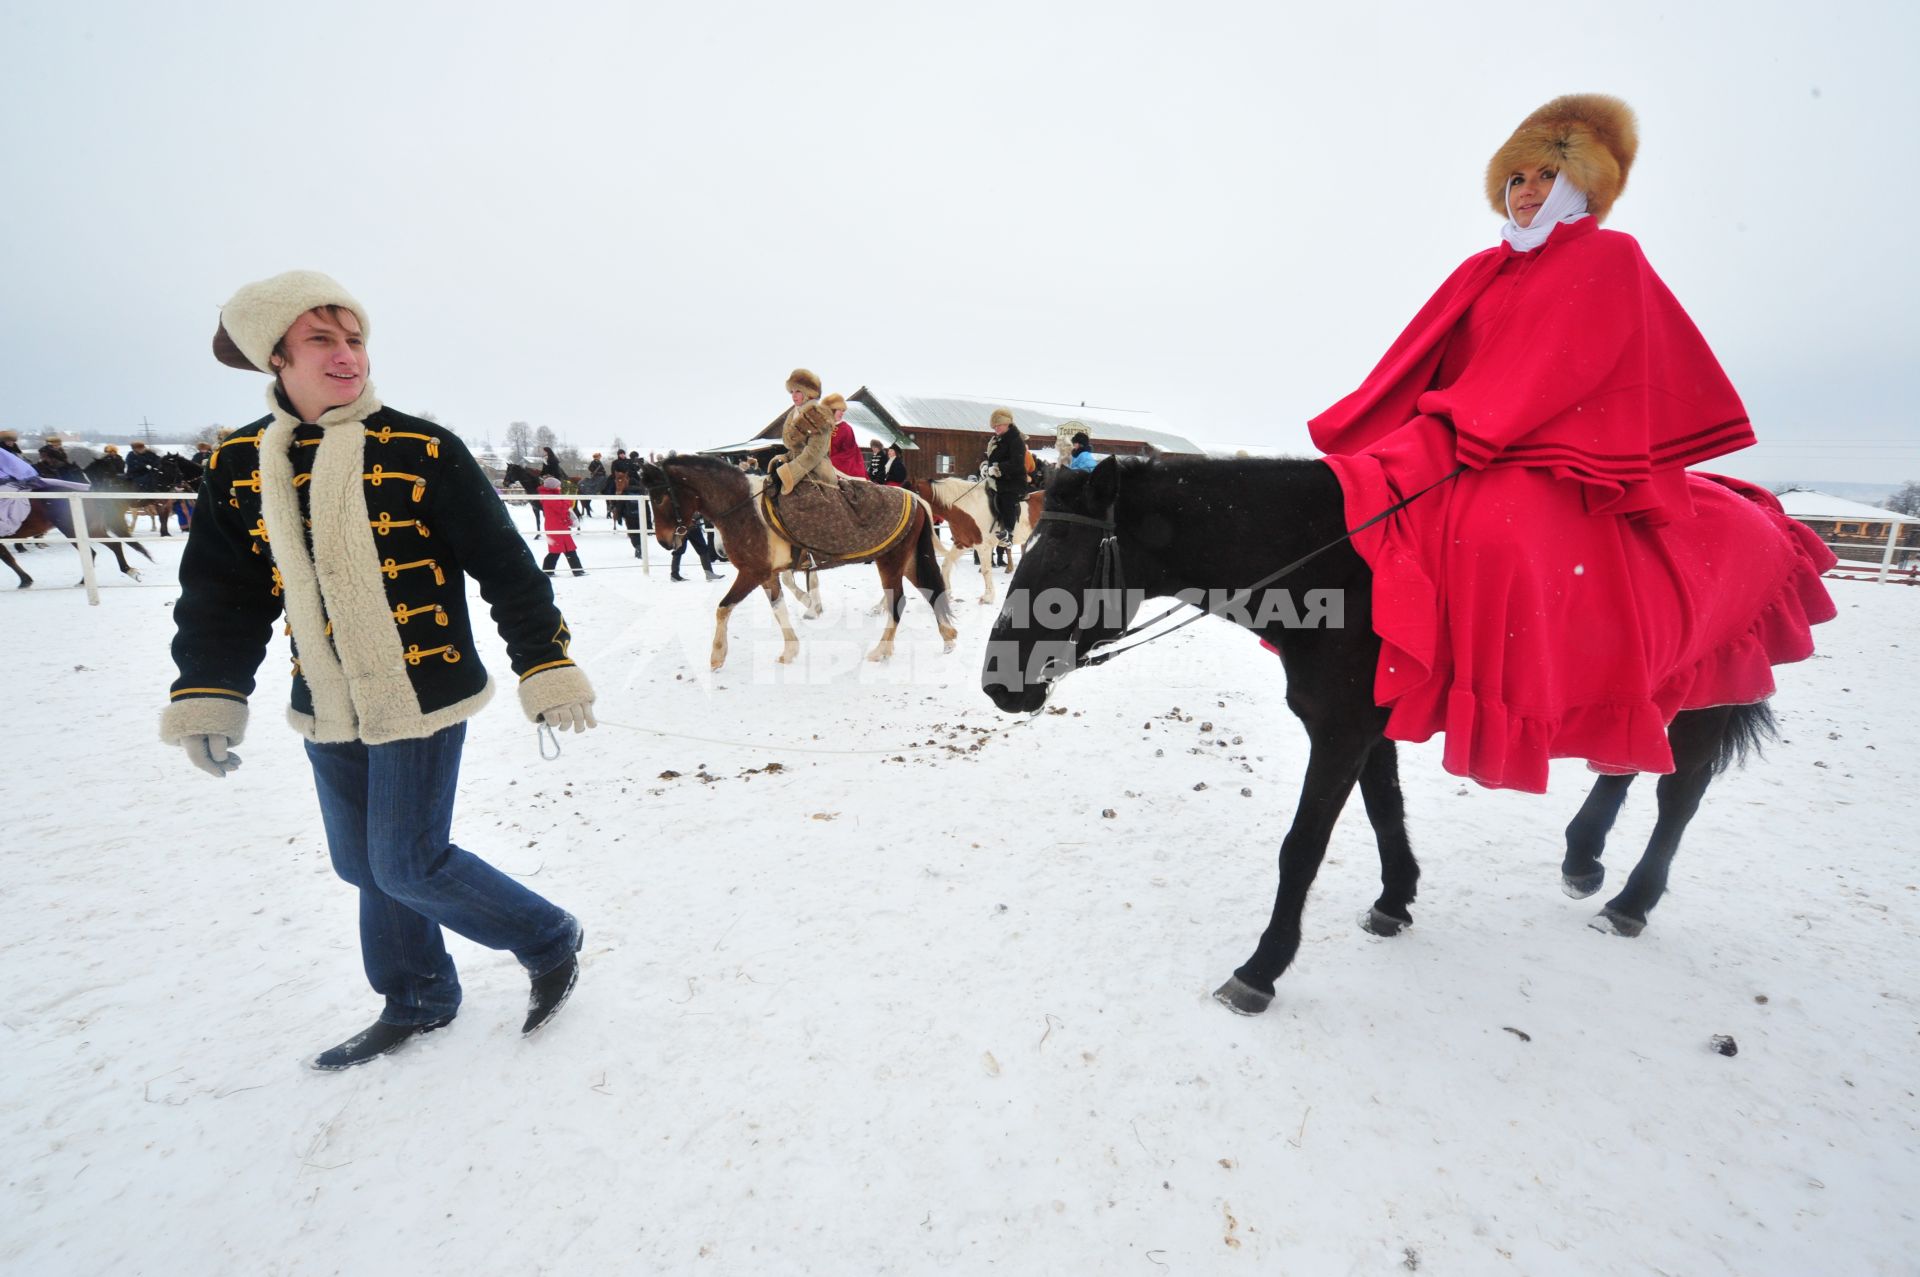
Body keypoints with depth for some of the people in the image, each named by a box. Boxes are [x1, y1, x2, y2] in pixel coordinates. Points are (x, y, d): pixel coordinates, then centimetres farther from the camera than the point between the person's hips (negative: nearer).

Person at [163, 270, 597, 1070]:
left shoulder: (422, 449, -10)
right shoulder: (238, 465, 5)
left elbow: (504, 567, -10)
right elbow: (222, 595, 12)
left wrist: (545, 667, -12)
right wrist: (206, 696, 5)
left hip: (421, 697, -6)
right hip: (327, 708, 6)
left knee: (408, 866, -2)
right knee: (364, 865, 16)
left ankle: (549, 943, 21)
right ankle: (416, 1003, 38)